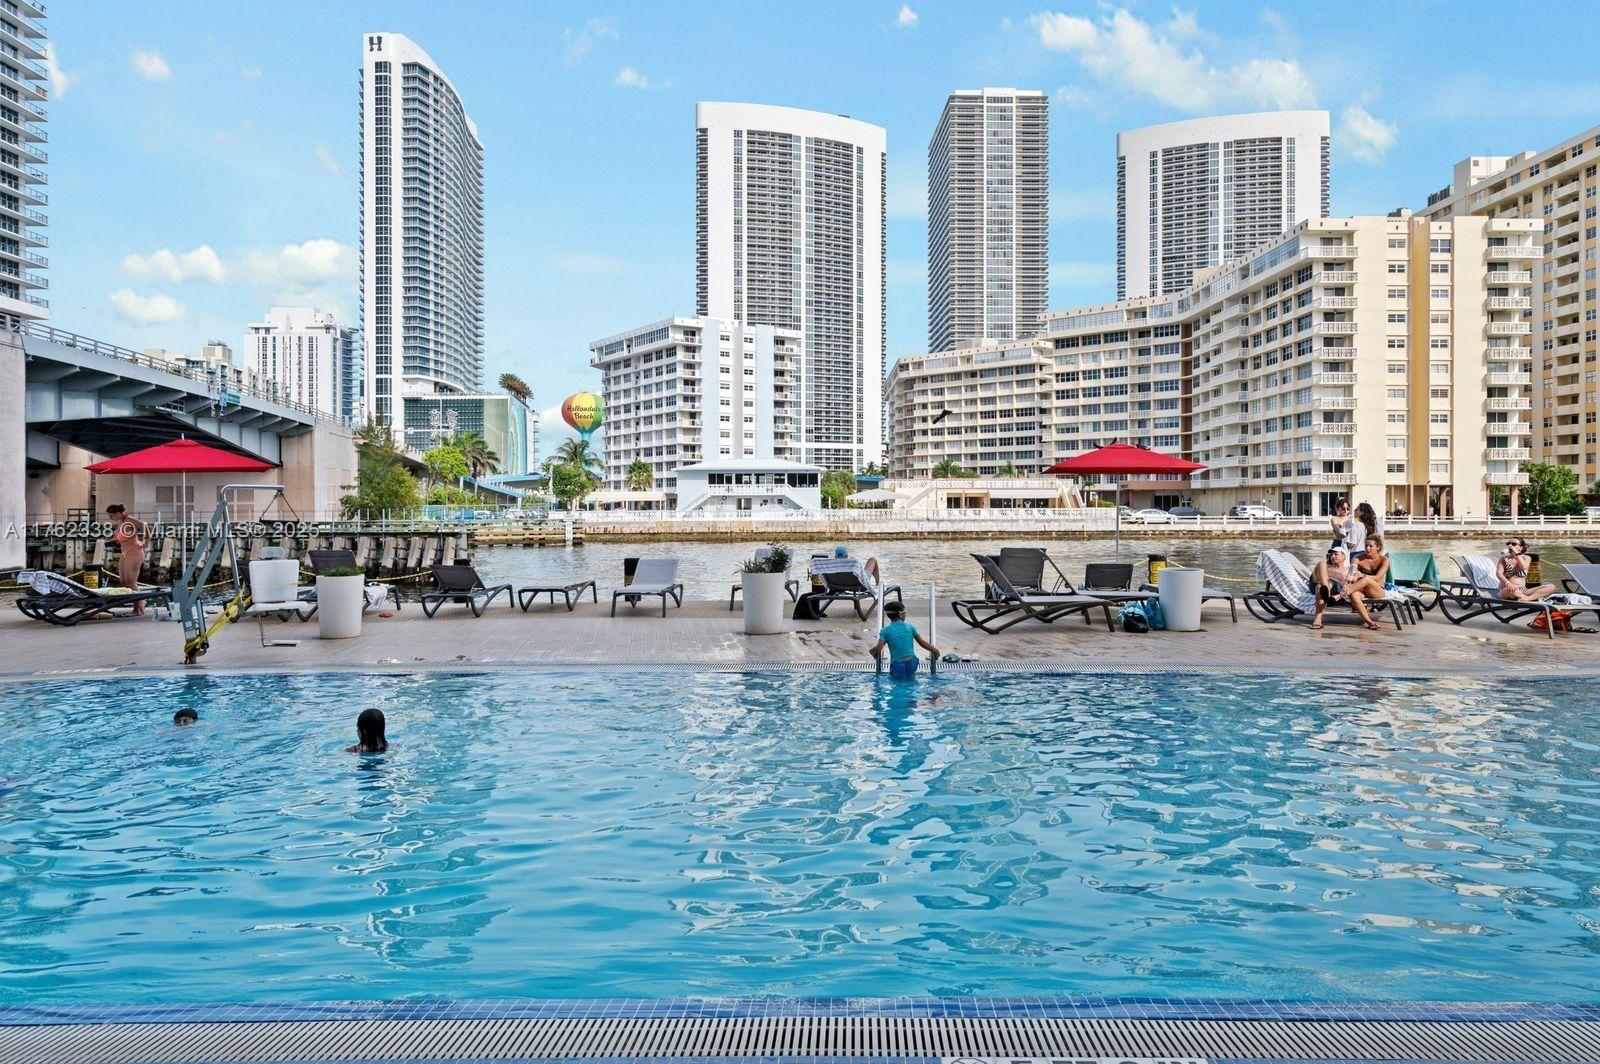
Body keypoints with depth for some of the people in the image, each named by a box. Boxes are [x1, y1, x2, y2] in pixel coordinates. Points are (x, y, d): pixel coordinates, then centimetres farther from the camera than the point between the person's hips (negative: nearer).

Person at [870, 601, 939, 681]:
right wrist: (935, 650, 19)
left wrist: (873, 650, 12)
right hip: (912, 664, 3)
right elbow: (923, 643, 4)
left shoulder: (885, 630, -2)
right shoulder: (909, 627, 4)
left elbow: (878, 648, -11)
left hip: (897, 666, -3)